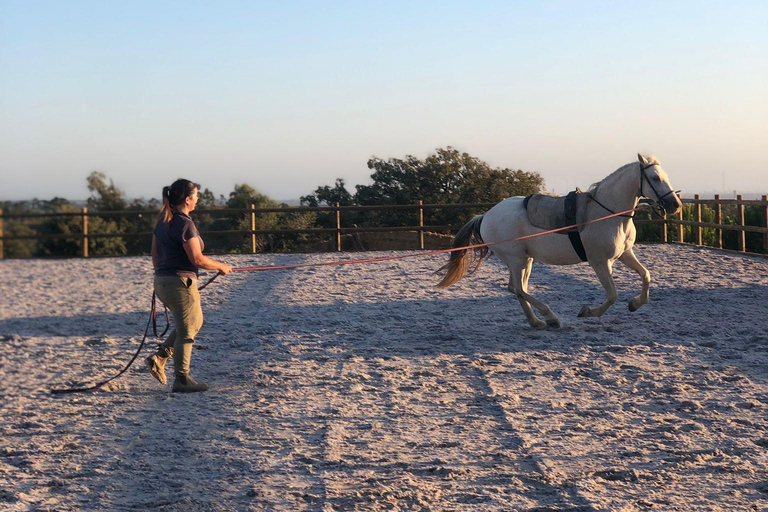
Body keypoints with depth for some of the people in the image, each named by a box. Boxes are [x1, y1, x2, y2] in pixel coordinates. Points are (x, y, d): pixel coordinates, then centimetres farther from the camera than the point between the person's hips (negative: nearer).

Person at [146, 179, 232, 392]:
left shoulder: (162, 221, 10)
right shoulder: (185, 224, -17)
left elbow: (154, 256, 16)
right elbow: (197, 259, -20)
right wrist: (221, 266, -6)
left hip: (162, 281, 9)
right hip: (180, 282, -9)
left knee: (195, 321, 22)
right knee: (186, 330, 2)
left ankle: (159, 358, 15)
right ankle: (181, 379, 10)